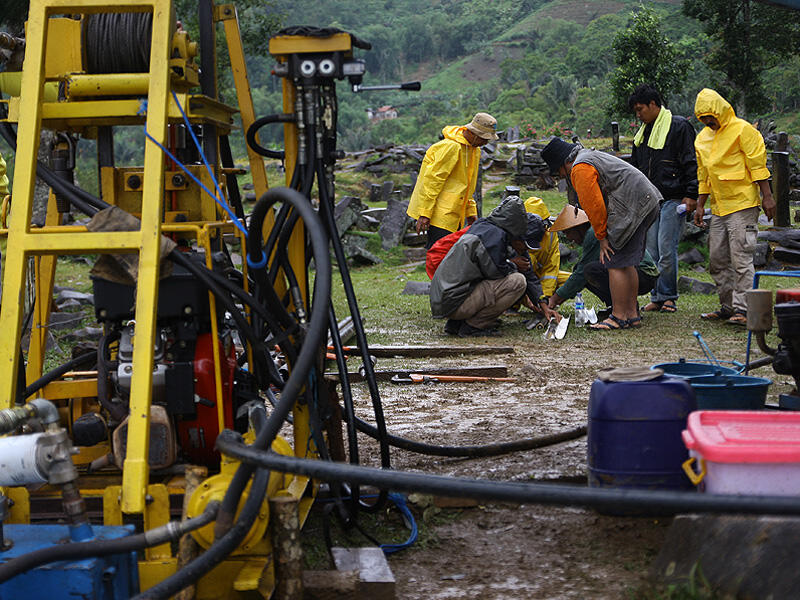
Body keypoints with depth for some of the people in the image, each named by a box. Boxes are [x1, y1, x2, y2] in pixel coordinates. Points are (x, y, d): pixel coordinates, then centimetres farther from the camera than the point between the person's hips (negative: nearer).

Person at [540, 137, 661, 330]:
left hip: (631, 208, -11)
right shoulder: (590, 157, 23)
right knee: (627, 264, 16)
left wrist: (602, 237, -4)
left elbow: (594, 206, -14)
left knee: (616, 264, -8)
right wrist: (604, 236, 20)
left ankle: (619, 317, -5)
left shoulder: (580, 169, -12)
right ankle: (632, 314, 20)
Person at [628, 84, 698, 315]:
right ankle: (656, 298, 12)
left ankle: (668, 297, 3)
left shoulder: (679, 127, -5)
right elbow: (634, 166, 26)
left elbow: (691, 163, -8)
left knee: (666, 250, -8)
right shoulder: (643, 133, 18)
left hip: (673, 199, -7)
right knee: (652, 251, 6)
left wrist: (690, 195, -13)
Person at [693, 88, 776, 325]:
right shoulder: (702, 138, 15)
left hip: (742, 204, -8)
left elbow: (758, 165, -9)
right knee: (717, 259, 9)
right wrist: (700, 205, 18)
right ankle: (727, 306, 18)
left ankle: (743, 309, -9)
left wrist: (767, 196, -12)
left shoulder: (742, 130, -7)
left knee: (741, 258, -10)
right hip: (718, 208, 8)